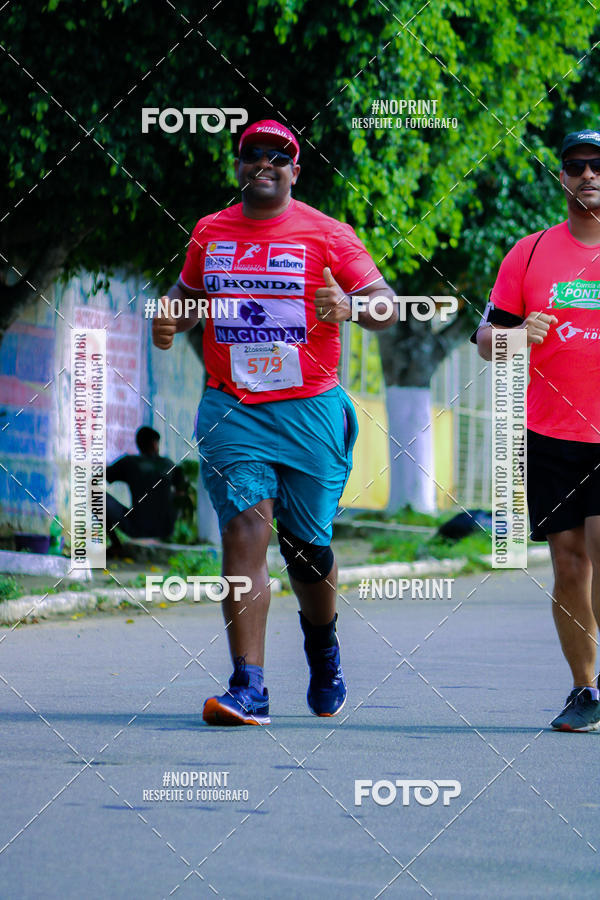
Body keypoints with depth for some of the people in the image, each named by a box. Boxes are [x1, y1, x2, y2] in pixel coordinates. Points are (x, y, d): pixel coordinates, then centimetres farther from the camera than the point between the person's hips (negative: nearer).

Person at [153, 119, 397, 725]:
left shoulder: (324, 234, 1)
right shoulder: (209, 233, 11)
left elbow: (387, 306, -2)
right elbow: (188, 290, 29)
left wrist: (350, 308, -24)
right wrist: (171, 320, 6)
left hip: (309, 408, -1)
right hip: (231, 409, 1)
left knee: (308, 545, 5)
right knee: (245, 529, -16)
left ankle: (323, 647, 38)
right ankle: (248, 688, -21)